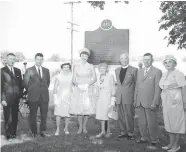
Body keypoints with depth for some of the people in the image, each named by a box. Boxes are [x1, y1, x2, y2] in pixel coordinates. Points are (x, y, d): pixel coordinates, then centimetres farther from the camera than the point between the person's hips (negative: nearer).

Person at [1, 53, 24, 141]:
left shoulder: (18, 71, 12)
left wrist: (21, 96, 7)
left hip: (16, 98, 4)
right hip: (7, 99, -4)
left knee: (15, 117, 9)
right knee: (8, 118, 4)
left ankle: (13, 134, 21)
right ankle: (8, 135, 16)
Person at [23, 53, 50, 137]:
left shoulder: (46, 70, 11)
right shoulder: (29, 70, 0)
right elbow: (25, 82, 1)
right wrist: (31, 91, 3)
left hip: (44, 96, 3)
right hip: (33, 96, -3)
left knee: (44, 114, 5)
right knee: (33, 115, 6)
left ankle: (42, 131, 18)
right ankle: (34, 132, 19)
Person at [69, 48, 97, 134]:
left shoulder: (91, 66, 5)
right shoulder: (76, 67, 6)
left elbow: (94, 79, 1)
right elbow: (73, 80, 4)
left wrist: (87, 85, -13)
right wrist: (78, 85, -15)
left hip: (88, 90, 0)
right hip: (78, 90, 0)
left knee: (87, 108, -1)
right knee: (78, 108, -3)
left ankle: (84, 127, 15)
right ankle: (80, 127, 13)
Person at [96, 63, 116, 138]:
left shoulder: (110, 76, -10)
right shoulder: (100, 77, 7)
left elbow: (113, 89, -9)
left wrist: (113, 100, -11)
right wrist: (98, 97, 12)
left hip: (108, 98, -5)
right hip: (100, 98, 5)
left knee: (107, 114, -2)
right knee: (101, 114, 6)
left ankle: (108, 131, 14)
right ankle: (103, 131, 15)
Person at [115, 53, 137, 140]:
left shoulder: (133, 70, -2)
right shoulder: (117, 70, 14)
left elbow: (136, 83, 2)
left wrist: (135, 96, -1)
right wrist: (117, 93, 15)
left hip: (128, 96, -5)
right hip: (119, 96, 5)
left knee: (129, 115, -2)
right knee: (121, 115, 7)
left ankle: (130, 133, 11)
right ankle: (123, 132, 18)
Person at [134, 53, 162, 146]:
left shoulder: (157, 72, -6)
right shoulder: (139, 72, 14)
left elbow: (158, 89, -10)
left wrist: (155, 103, -14)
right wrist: (135, 100, 10)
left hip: (150, 103, -5)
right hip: (140, 102, 5)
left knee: (152, 123, 3)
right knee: (142, 122, 11)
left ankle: (154, 140, 18)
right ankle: (143, 138, 25)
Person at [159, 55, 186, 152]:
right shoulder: (165, 74, 8)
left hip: (176, 102, -7)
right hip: (166, 102, 7)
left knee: (176, 123, 4)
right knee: (169, 123, 13)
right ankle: (171, 143, 25)